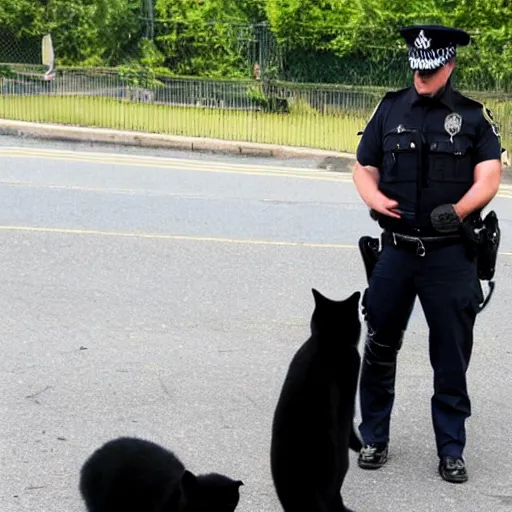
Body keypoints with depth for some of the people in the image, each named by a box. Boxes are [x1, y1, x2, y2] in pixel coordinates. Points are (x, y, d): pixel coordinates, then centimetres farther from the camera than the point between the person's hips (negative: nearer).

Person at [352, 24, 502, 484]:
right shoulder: (391, 109, 8)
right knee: (380, 347, 7)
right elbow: (364, 170, 11)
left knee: (452, 356, 3)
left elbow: (488, 179, -5)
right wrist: (376, 199, -11)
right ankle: (374, 438, 22)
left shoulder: (474, 117, 3)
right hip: (396, 251, 2)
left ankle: (451, 450, 14)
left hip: (451, 255, -2)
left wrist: (457, 210, -22)